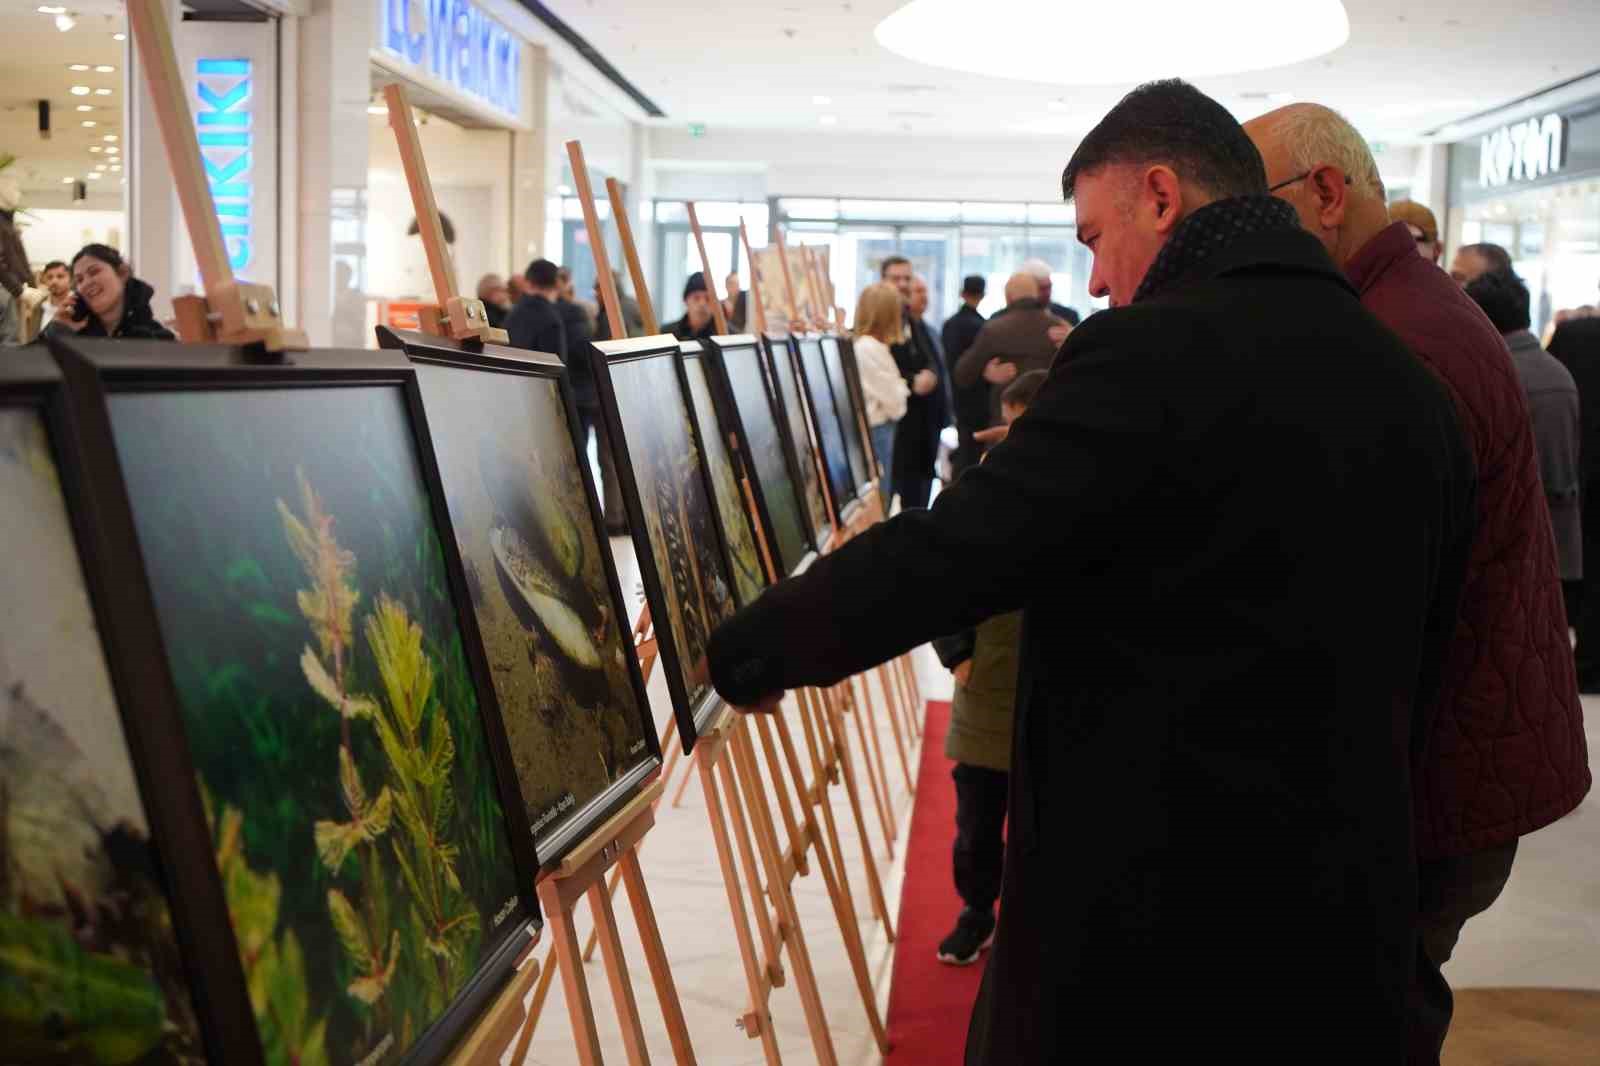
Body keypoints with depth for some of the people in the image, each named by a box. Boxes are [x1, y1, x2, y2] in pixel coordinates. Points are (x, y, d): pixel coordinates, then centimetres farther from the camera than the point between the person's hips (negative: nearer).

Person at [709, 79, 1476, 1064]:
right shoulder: (1418, 391, 5)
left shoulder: (1152, 354, -18)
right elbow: (1418, 675, 13)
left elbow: (946, 558, -21)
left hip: (1144, 915, -7)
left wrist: (744, 650, -8)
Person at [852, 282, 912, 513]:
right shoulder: (872, 348, -19)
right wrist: (903, 386, 5)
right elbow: (893, 402, -13)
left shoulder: (860, 344, 8)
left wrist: (899, 384, 2)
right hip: (876, 431, -9)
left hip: (871, 428, 9)